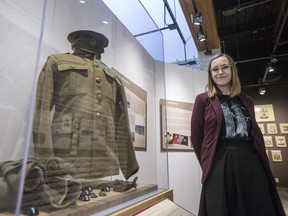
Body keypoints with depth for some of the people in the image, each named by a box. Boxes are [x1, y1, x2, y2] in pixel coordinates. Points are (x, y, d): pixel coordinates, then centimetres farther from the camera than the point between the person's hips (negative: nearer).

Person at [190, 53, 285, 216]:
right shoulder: (203, 100, 1)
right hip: (220, 165, -4)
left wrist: (263, 162, 9)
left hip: (251, 163, 5)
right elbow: (196, 136, -1)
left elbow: (257, 133, 17)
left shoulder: (246, 100, 15)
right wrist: (207, 164, -1)